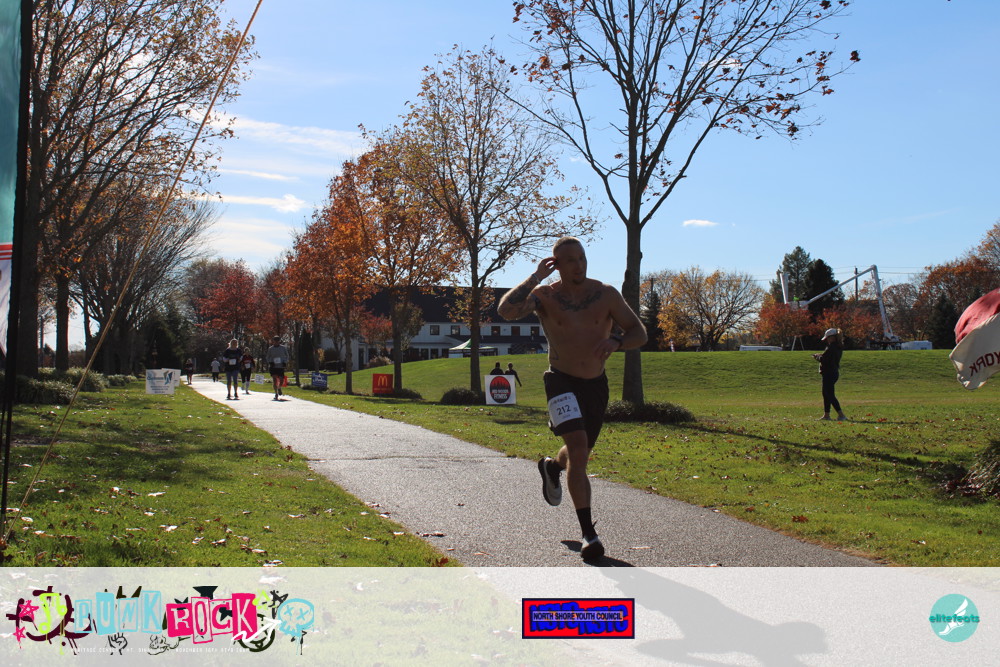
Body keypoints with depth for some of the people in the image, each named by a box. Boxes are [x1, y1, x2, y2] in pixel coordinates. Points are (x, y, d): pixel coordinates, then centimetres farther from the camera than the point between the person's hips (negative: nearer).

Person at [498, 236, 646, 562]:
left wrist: (616, 342, -24)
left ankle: (551, 467, 58)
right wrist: (535, 278, -24)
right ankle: (589, 534, -17)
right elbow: (506, 311, -27)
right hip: (562, 382, -3)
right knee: (578, 449, -22)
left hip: (596, 384, 4)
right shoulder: (544, 295, -10)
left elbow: (639, 332, -3)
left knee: (580, 454, 20)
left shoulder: (606, 294, -5)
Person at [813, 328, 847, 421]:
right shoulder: (839, 347, 11)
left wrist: (817, 356, -2)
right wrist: (820, 355, 8)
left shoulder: (831, 347, -18)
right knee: (826, 394, 18)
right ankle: (826, 415, 23)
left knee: (829, 395, -6)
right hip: (835, 372, 10)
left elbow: (823, 359, -21)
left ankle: (841, 414, -11)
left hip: (829, 374, -10)